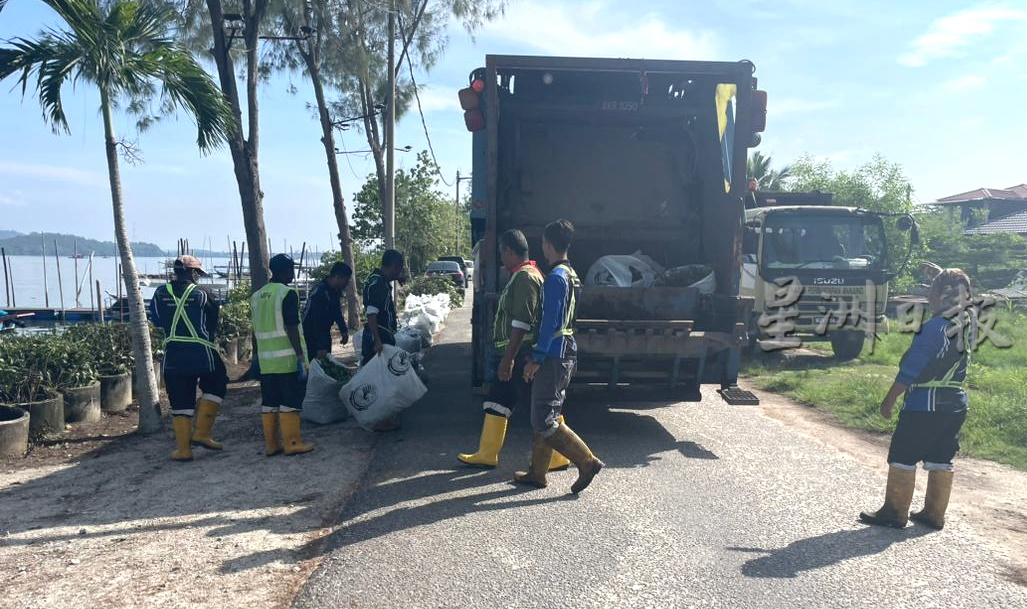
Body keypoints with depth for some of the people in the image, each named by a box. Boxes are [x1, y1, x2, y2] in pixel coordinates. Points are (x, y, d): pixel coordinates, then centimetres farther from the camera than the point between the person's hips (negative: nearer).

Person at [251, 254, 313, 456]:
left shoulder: (256, 296, 13)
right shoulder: (288, 293, -9)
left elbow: (257, 330, 16)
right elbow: (291, 328, -15)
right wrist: (301, 356, -14)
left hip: (265, 359, 7)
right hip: (287, 358, -7)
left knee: (269, 402, 9)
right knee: (290, 402, -1)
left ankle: (271, 445, 14)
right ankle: (292, 443, 1)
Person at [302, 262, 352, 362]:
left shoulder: (335, 291, 3)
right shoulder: (320, 292, -26)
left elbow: (337, 312, 16)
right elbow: (318, 320, -28)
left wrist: (344, 330, 5)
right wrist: (321, 347, -30)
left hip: (324, 333, 9)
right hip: (311, 335, -9)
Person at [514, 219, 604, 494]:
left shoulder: (556, 277, -16)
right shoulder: (570, 274, 14)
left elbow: (550, 323, -21)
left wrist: (535, 359, -18)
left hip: (554, 358, -10)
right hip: (565, 355, 10)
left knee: (544, 421, -5)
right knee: (544, 417, 15)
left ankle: (587, 461, -1)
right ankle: (537, 473, 23)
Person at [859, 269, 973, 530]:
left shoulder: (934, 327, -19)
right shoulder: (967, 325, 3)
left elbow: (910, 370, -18)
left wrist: (889, 400, -10)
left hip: (925, 404, -8)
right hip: (956, 403, 8)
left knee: (903, 457, 2)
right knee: (941, 460, 14)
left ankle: (894, 513, 8)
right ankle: (934, 514, 22)